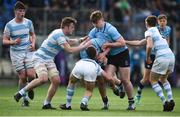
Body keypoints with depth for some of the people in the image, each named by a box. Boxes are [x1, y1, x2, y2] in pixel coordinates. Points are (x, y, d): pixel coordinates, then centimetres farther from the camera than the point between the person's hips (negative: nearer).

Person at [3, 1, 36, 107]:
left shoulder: (28, 22, 2)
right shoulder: (9, 25, -8)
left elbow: (32, 34, 19)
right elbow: (5, 41, -5)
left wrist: (33, 44, 0)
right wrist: (14, 42, -24)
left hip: (28, 52, 2)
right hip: (16, 54, -2)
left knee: (31, 75, -12)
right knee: (23, 77, -5)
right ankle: (25, 99, 12)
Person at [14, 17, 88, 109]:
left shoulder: (62, 34, 10)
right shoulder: (59, 35, -21)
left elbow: (68, 41, 36)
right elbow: (70, 50, -26)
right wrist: (83, 47, -19)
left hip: (49, 60, 10)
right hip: (40, 58, -10)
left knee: (56, 81, -4)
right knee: (43, 79, -29)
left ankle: (47, 104, 4)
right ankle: (21, 93, -16)